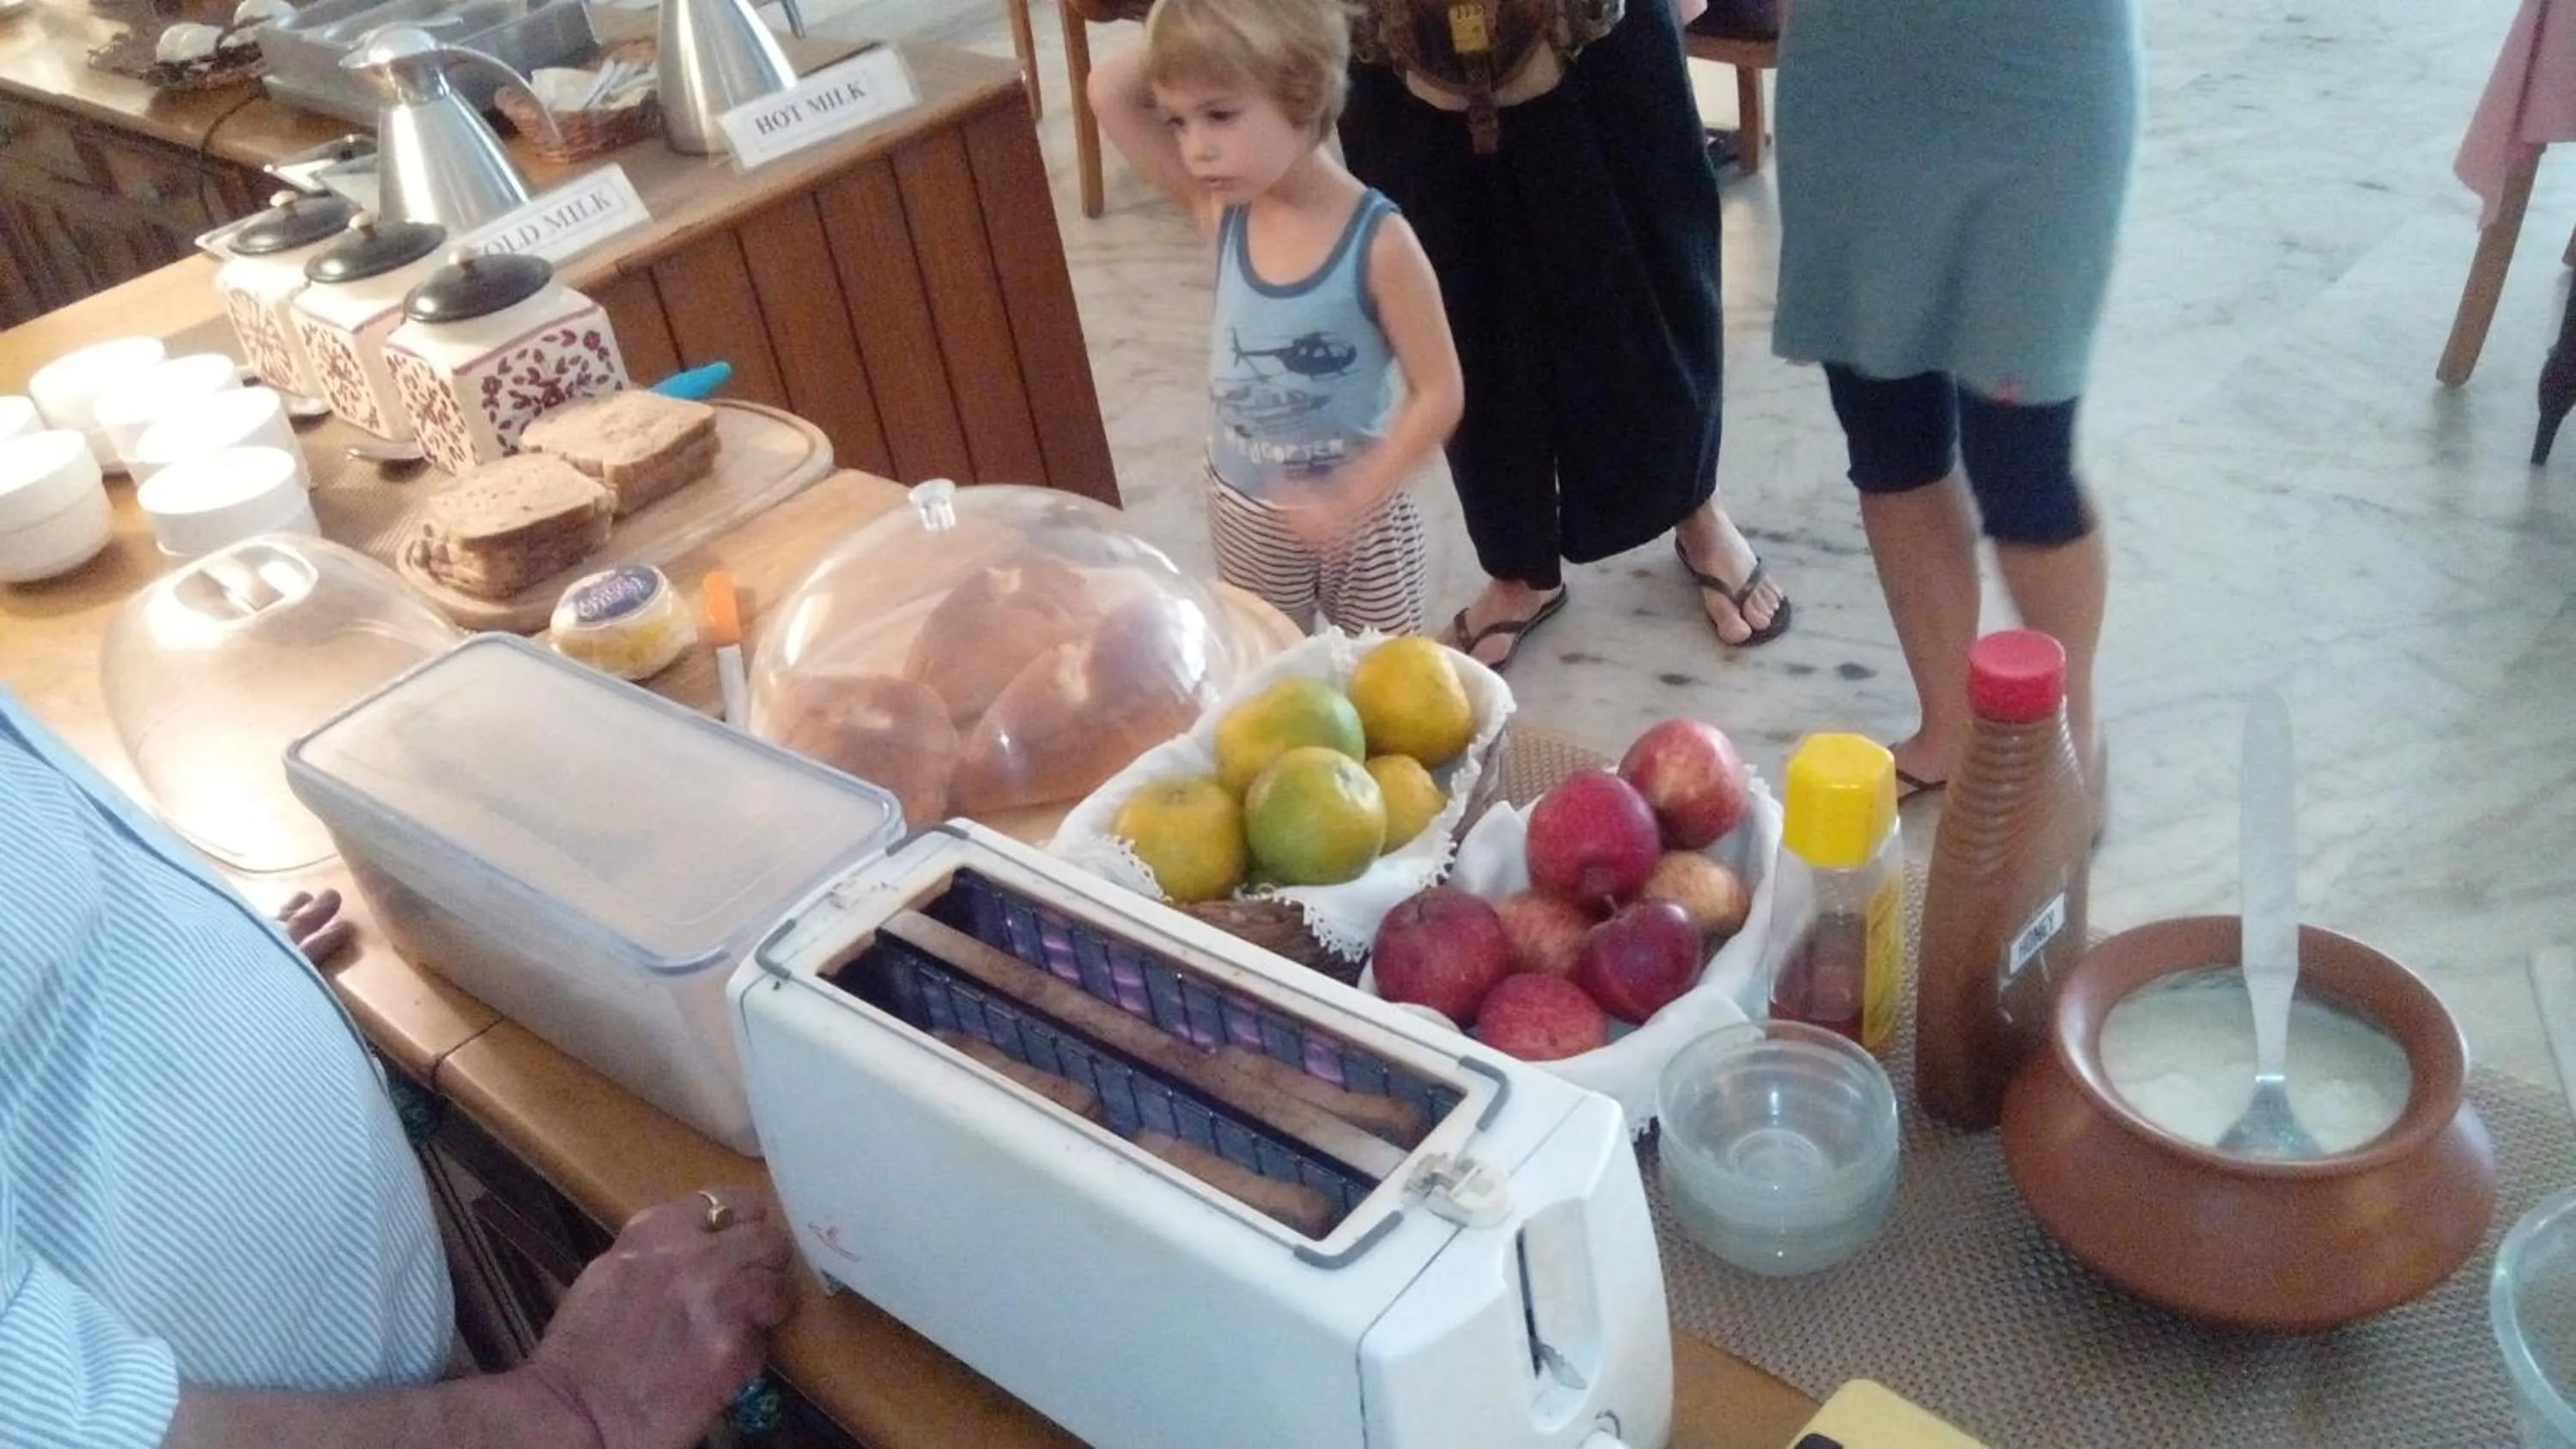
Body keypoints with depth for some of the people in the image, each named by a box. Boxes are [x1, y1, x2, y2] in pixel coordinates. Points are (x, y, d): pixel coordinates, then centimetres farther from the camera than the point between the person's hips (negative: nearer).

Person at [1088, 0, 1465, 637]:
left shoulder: (1377, 242, -24)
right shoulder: (1220, 213, -10)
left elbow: (1438, 393, -19)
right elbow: (1109, 94, -12)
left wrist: (1350, 497, -25)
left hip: (1356, 510, -4)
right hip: (1243, 506, 5)